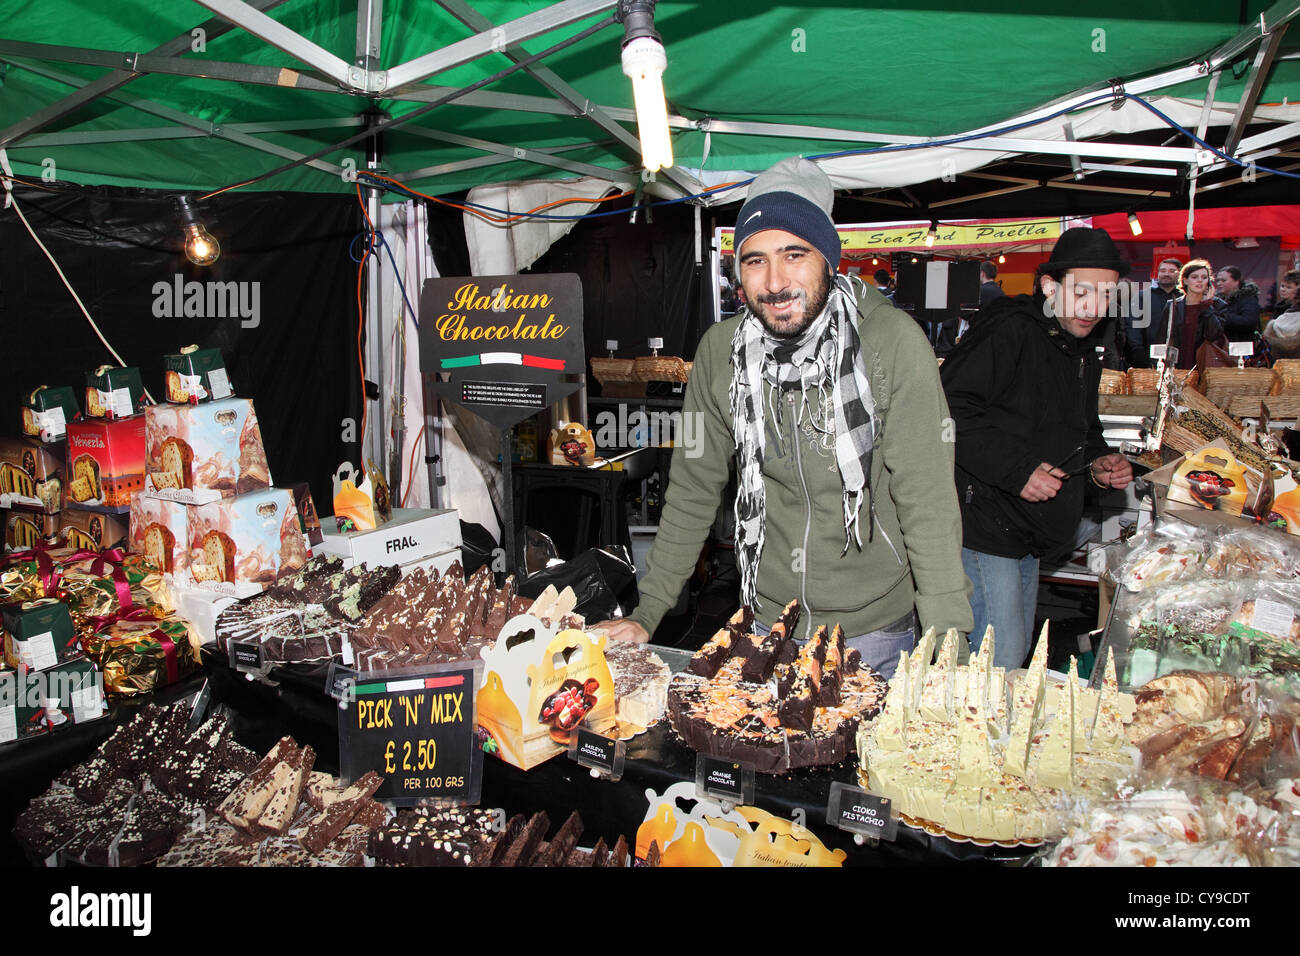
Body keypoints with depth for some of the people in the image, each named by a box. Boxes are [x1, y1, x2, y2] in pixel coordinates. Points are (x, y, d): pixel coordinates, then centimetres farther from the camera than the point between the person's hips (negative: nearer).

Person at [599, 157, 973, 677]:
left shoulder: (893, 341, -17)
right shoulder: (721, 350, -6)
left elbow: (927, 499, -18)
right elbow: (692, 492, 2)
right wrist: (646, 614, 1)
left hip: (876, 626, -2)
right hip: (768, 622, 3)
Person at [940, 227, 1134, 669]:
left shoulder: (1083, 349, 14)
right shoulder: (1009, 330, -16)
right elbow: (949, 409, -24)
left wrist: (1097, 461, 7)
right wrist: (1016, 470, -26)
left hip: (1027, 533, 10)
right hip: (983, 525, -10)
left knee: (1016, 654, 19)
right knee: (998, 665, -7)